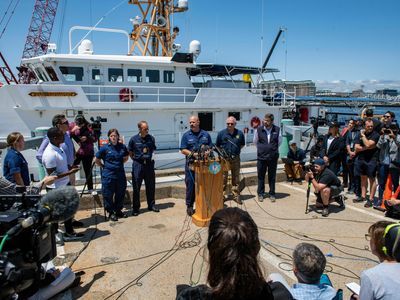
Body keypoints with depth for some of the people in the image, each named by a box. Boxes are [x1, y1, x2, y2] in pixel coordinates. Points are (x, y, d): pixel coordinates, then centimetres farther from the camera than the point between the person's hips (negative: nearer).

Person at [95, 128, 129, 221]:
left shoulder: (122, 147, 0)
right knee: (108, 195, 3)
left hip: (120, 174, 3)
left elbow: (126, 157, 19)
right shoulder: (105, 148, -8)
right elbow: (97, 160, 3)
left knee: (120, 194, 12)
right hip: (108, 175, -3)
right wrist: (104, 166, 1)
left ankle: (118, 211, 29)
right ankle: (111, 213, 17)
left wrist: (119, 164, 10)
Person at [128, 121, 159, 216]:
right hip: (138, 165, -2)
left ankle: (151, 205, 24)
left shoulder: (151, 138, 2)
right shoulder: (134, 139, -5)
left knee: (151, 186, 10)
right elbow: (130, 153, 6)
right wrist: (136, 160, -1)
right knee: (136, 187, 3)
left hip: (149, 164, 2)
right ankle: (135, 208, 12)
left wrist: (150, 158, 5)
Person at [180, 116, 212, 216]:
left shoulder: (206, 134, 10)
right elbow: (183, 150, 0)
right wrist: (193, 154, -16)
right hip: (191, 164, -2)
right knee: (190, 185, -1)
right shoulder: (186, 135, 4)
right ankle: (189, 206, 10)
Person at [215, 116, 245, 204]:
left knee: (236, 178, 8)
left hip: (236, 158, 2)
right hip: (224, 159, -2)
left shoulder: (240, 133, 3)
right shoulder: (221, 133, -1)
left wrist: (236, 151, 5)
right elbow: (217, 146, 9)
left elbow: (242, 144, 17)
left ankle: (236, 196, 17)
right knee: (223, 178, 2)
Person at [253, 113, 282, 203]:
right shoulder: (258, 130, -2)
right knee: (261, 176, 8)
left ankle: (272, 194, 20)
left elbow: (279, 142, 12)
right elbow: (255, 142, 13)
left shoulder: (277, 130, -2)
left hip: (273, 157, 0)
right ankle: (260, 194, 20)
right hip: (261, 157, 0)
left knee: (272, 177, 8)